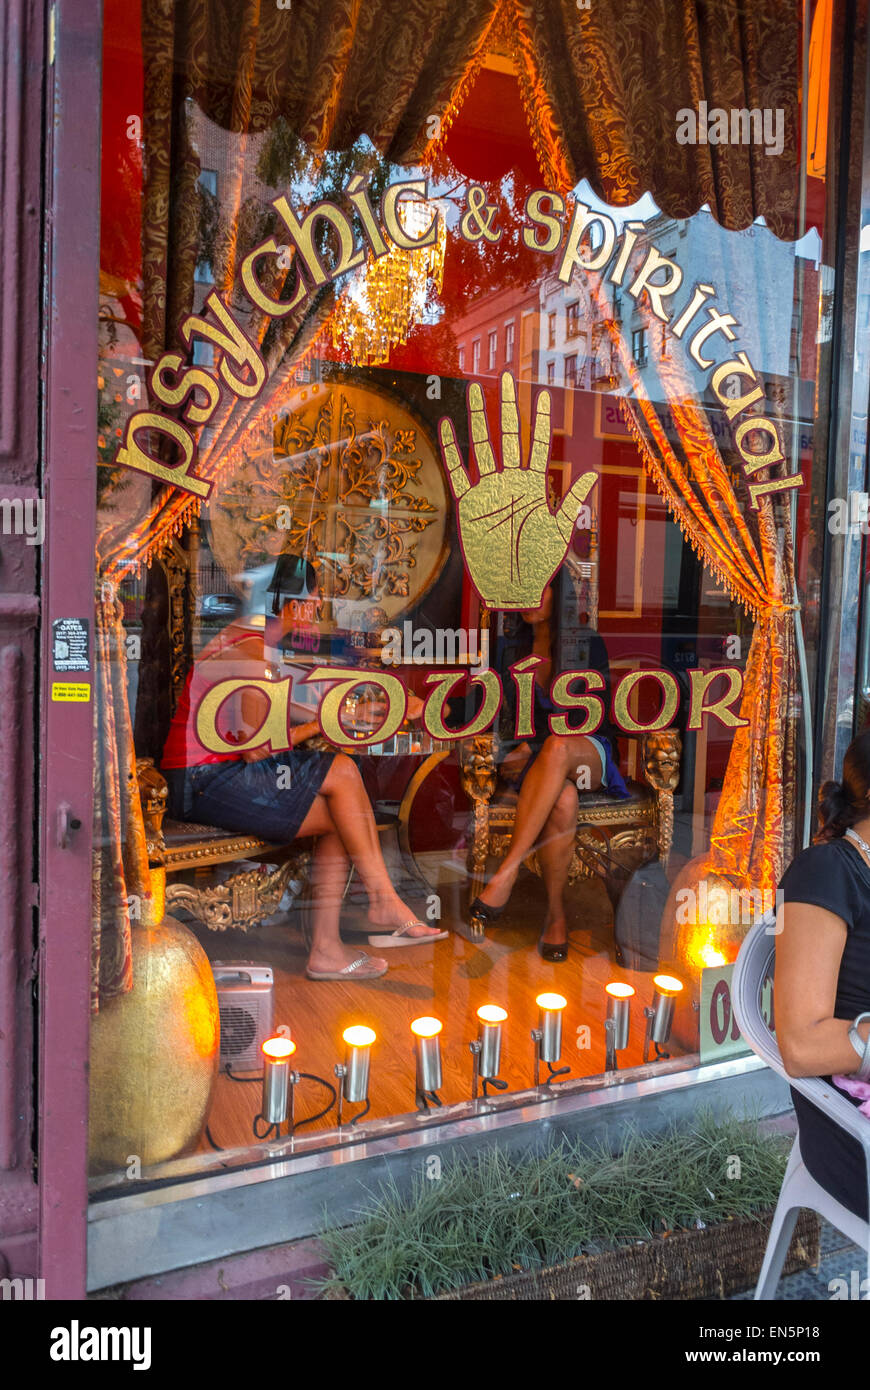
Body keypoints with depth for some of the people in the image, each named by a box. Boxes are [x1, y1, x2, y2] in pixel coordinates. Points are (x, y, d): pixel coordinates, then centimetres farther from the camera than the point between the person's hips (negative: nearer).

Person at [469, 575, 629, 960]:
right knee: (563, 800, -37)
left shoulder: (588, 645, 4)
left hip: (588, 754, -1)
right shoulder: (511, 651, 11)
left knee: (559, 746, -40)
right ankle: (555, 913, -25)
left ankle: (506, 871, -42)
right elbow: (506, 719, 12)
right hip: (538, 764, 1)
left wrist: (532, 747, -13)